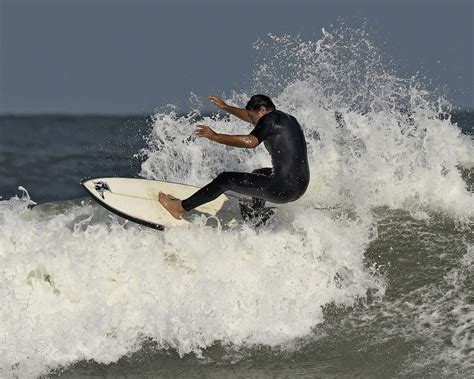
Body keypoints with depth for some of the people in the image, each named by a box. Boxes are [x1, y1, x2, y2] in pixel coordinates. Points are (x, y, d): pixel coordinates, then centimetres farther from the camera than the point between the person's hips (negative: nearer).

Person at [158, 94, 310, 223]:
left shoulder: (270, 119, -8)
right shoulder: (288, 119, 20)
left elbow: (251, 141, -26)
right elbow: (250, 116, 35)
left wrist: (215, 137, -21)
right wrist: (226, 107, 42)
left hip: (283, 188, -9)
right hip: (300, 186, 9)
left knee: (225, 179, 2)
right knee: (259, 174, 39)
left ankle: (182, 207, 9)